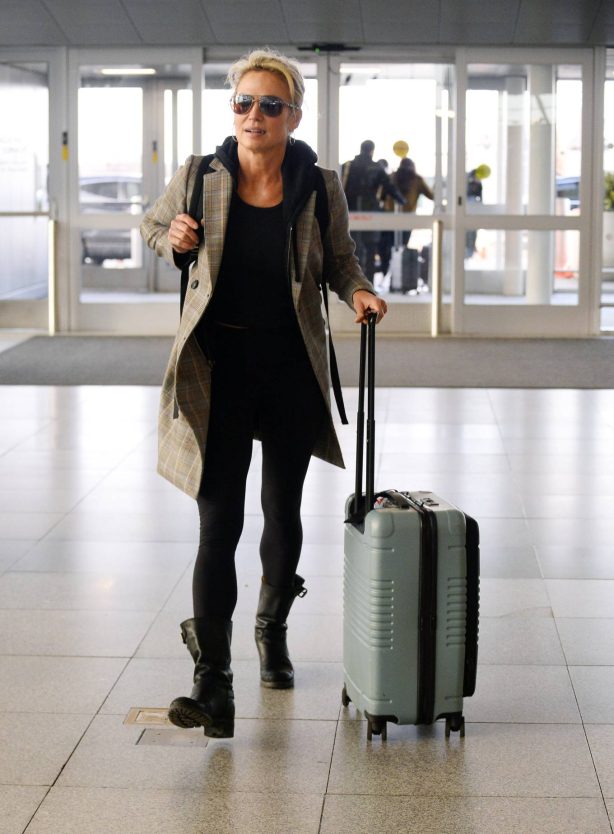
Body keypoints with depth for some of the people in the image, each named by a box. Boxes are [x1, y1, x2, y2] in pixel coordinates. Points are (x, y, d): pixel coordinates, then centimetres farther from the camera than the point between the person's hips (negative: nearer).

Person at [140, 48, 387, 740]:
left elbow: (338, 261, 11)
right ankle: (213, 683, -9)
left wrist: (359, 293, -9)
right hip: (219, 364, -1)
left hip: (291, 365, 2)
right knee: (218, 521, -8)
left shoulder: (319, 188, -3)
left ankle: (272, 630, 41)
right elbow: (151, 226, 13)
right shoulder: (199, 178, -4)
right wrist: (174, 240, -9)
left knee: (283, 512, 14)